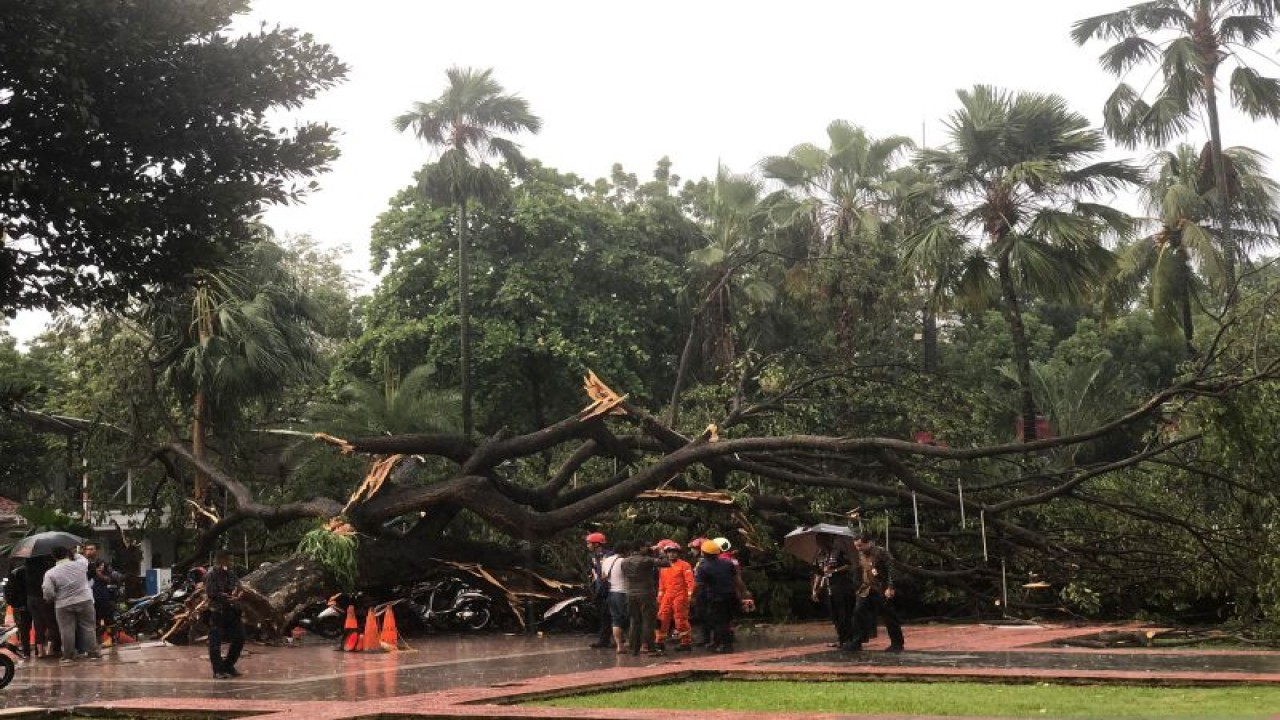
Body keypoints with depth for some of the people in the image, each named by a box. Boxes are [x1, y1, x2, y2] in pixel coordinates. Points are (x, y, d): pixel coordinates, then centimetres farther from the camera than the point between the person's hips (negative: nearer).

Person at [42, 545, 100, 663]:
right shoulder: (80, 564, -2)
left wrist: (52, 599, 10)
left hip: (63, 605, -1)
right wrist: (74, 553, 32)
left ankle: (68, 655, 9)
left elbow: (48, 593, -9)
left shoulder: (50, 573, -7)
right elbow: (83, 559, 23)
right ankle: (92, 652, 8)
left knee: (67, 630, 5)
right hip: (85, 601, 1)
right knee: (88, 628, 7)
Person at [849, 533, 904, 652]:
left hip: (882, 591, -7)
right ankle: (857, 642, 7)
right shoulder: (860, 555, 10)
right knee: (858, 613, 1)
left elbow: (891, 571, -16)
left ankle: (897, 644, 8)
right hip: (866, 591, 7)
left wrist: (890, 588, -22)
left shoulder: (882, 553, -13)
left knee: (889, 617, -1)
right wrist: (860, 587, 18)